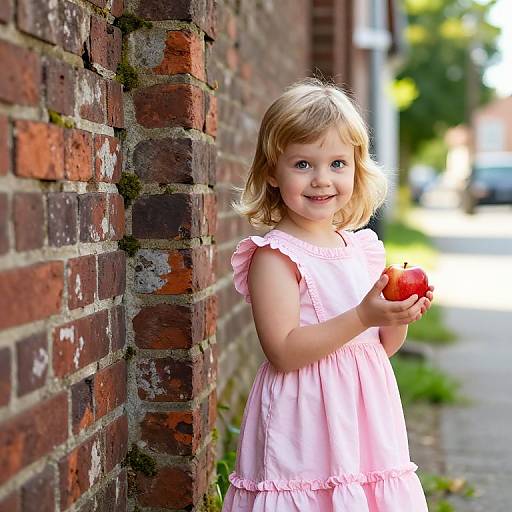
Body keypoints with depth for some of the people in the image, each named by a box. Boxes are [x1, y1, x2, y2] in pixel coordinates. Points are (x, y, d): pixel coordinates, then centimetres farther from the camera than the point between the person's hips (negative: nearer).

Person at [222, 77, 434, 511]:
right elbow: (284, 352, -20)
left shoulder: (362, 248, 8)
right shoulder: (274, 255, -12)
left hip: (364, 423, 6)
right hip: (306, 425, -6)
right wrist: (363, 316, -23)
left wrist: (401, 318, -4)